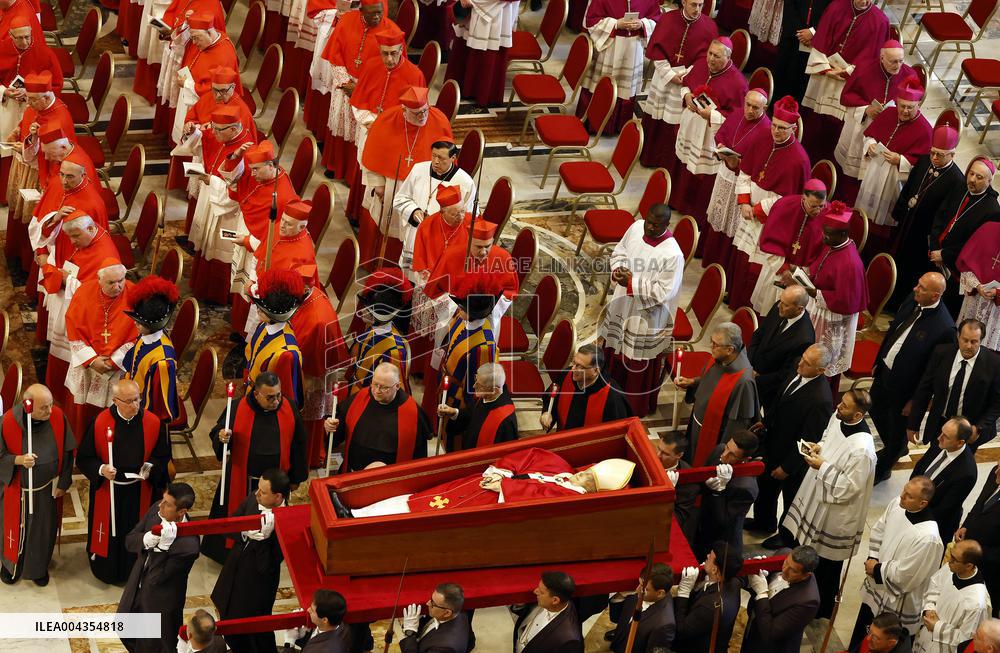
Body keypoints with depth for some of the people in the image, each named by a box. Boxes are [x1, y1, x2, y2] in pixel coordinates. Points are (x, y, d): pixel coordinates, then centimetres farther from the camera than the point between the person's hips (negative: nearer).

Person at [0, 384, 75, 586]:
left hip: (48, 488, 2)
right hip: (19, 490, -2)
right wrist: (19, 460, -32)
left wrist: (63, 483, 0)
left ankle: (39, 568, 44)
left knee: (44, 530, 19)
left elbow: (67, 452, -5)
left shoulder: (58, 417, -20)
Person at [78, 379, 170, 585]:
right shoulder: (100, 423, -16)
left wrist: (151, 467, -20)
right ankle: (107, 570, 38)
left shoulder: (153, 423, -13)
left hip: (140, 492, 1)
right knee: (109, 534, 14)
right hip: (108, 491, -1)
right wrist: (101, 469, -26)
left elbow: (163, 456, 0)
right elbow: (83, 458, -8)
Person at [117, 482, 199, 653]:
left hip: (160, 601, -7)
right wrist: (147, 539, -29)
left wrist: (160, 545, -36)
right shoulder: (156, 510, -17)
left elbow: (157, 578, -29)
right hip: (137, 587, 7)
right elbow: (129, 540, -7)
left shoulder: (188, 546, -37)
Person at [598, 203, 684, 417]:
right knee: (615, 353, 25)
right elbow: (619, 252, 8)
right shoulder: (637, 227, -10)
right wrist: (618, 269, -12)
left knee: (639, 365, 12)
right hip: (622, 306, 7)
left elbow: (662, 293, -26)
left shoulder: (673, 255, -29)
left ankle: (636, 406, 34)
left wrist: (632, 283, -26)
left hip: (646, 316, -6)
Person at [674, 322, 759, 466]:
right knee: (692, 460, 30)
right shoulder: (720, 359, -14)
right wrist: (691, 382, -5)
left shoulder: (743, 381, -37)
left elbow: (740, 423, -26)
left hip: (714, 438, -7)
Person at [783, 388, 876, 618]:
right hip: (813, 499, 9)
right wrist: (819, 447, -6)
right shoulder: (837, 419, -9)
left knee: (825, 566, 14)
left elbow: (848, 488, -28)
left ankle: (821, 610, 36)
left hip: (834, 514, -9)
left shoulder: (862, 449, -34)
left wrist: (823, 467, -25)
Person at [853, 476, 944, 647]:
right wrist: (872, 558, -6)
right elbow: (878, 530, 6)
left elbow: (905, 575, -26)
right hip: (874, 588, 7)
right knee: (859, 640, 28)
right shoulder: (897, 505, -14)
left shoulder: (928, 538, -36)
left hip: (896, 603, -7)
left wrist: (877, 570, -13)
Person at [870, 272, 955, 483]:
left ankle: (881, 470, 42)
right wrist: (879, 360, 13)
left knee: (897, 431, 16)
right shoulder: (912, 300, -11)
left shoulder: (945, 328, -32)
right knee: (876, 410, 29)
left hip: (904, 386, -7)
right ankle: (896, 449, 56)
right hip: (884, 370, 7)